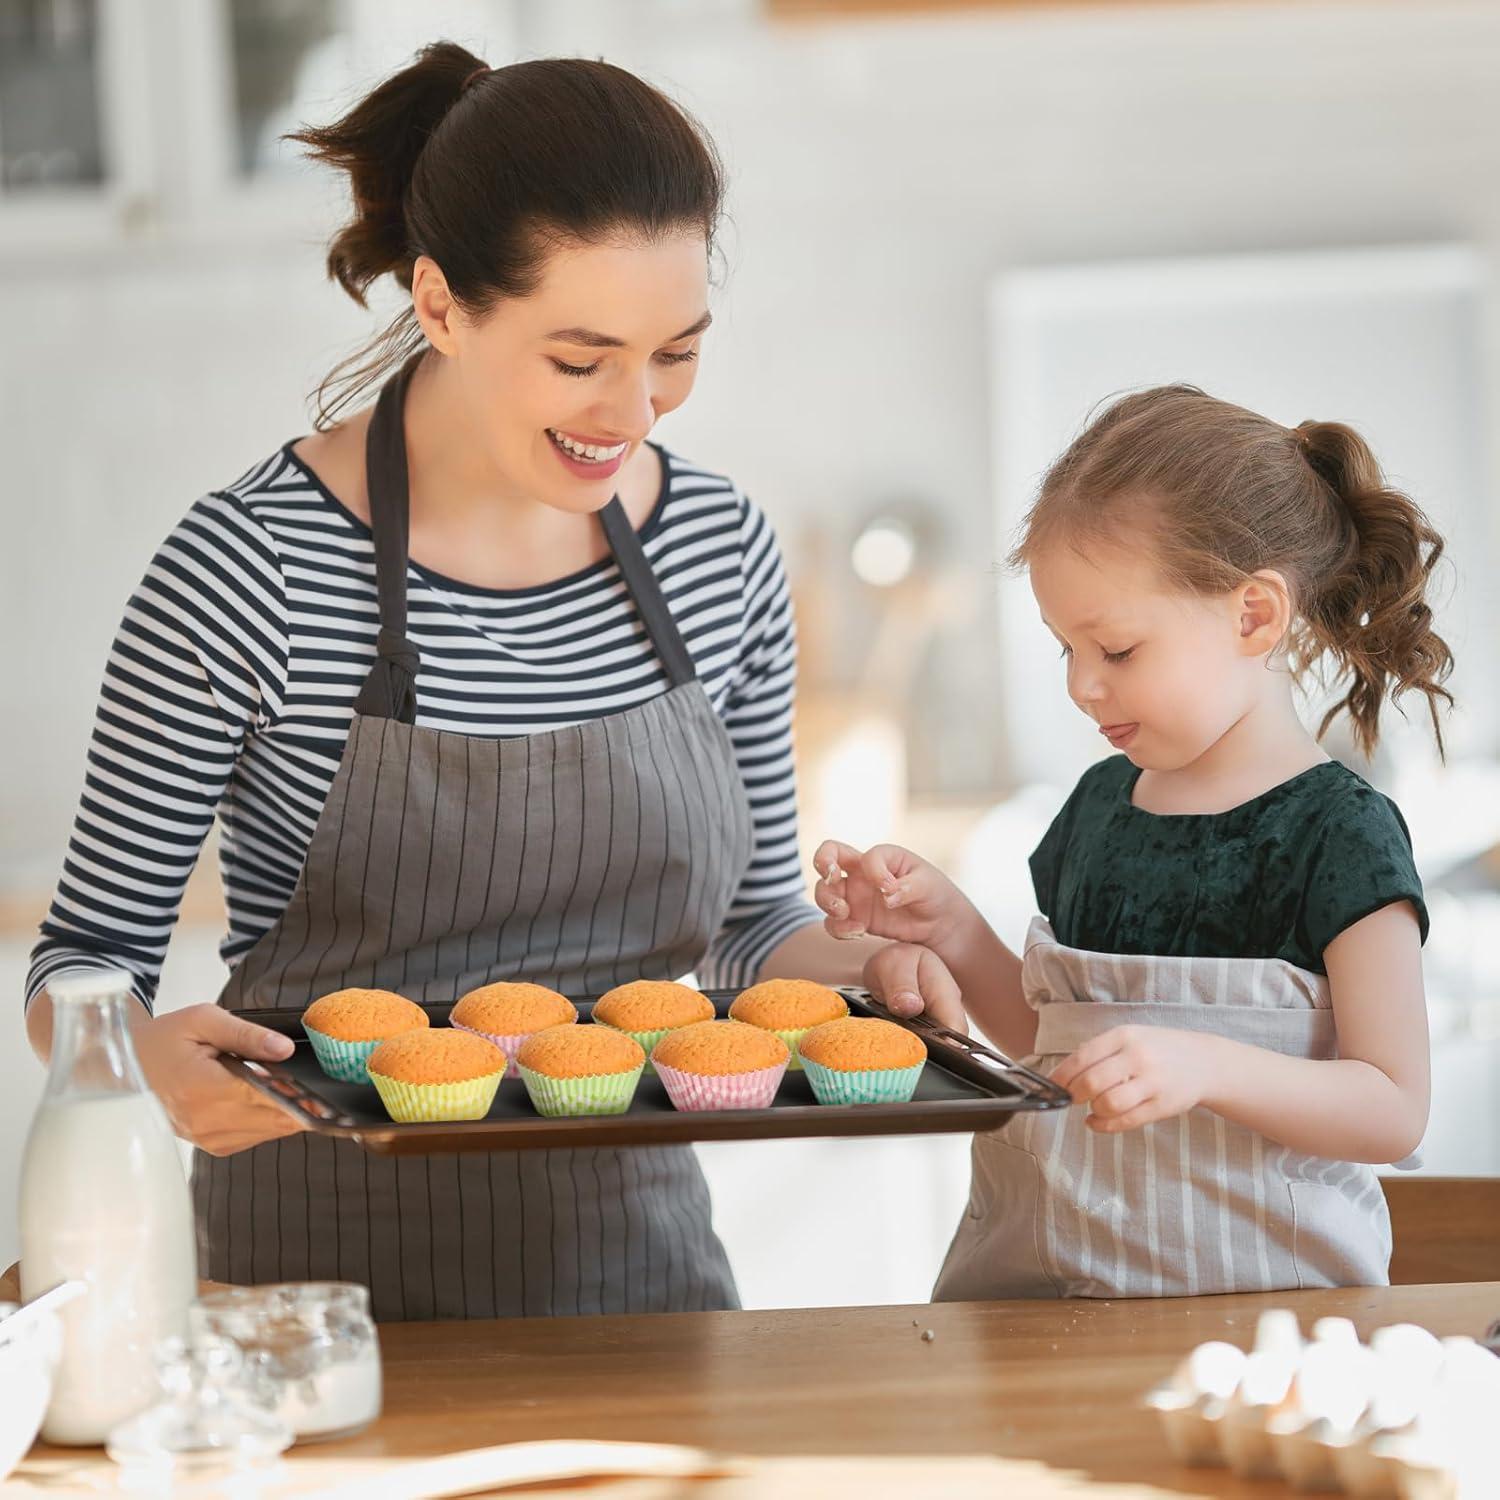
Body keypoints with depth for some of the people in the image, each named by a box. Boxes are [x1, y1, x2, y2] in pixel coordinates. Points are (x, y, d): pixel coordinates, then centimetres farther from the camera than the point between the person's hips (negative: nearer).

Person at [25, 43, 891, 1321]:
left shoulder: (723, 548, -2)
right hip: (330, 1259, -4)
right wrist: (146, 1056, -30)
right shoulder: (249, 572, -16)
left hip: (634, 1252, 4)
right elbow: (88, 953, -9)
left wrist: (868, 988, -9)